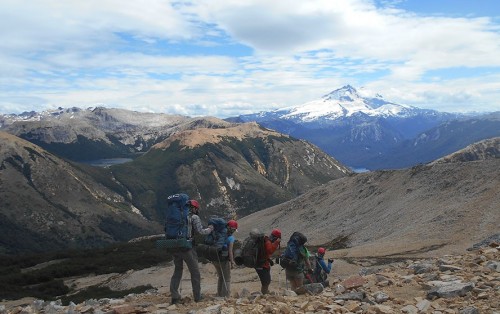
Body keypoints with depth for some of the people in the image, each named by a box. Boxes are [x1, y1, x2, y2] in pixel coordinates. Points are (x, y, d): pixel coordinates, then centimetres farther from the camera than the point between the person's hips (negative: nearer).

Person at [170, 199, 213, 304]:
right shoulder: (194, 217, -1)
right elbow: (200, 231, -9)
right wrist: (209, 229, 8)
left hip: (175, 247, 5)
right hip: (187, 248, -5)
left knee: (177, 271, 16)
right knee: (195, 273, 10)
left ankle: (174, 297, 9)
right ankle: (197, 297, 15)